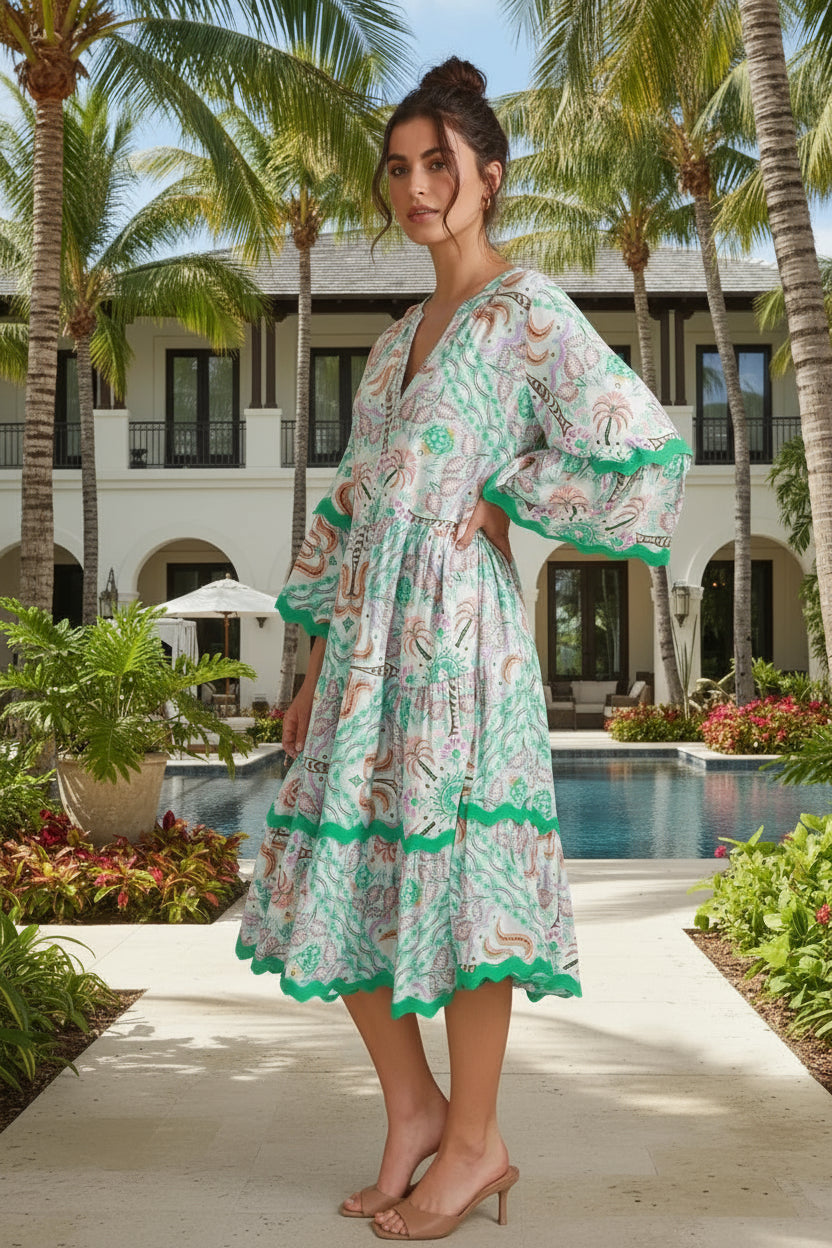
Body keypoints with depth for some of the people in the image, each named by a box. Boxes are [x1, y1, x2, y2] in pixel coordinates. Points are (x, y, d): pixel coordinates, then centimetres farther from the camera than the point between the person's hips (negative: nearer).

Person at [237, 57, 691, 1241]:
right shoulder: (401, 334, 19)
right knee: (339, 869, 7)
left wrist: (504, 497, -6)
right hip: (368, 634, 8)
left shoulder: (528, 309, -2)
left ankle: (475, 1142, 16)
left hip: (456, 621, -7)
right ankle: (412, 1107, 24)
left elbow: (644, 450, -13)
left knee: (453, 864, -1)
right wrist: (315, 665, 14)